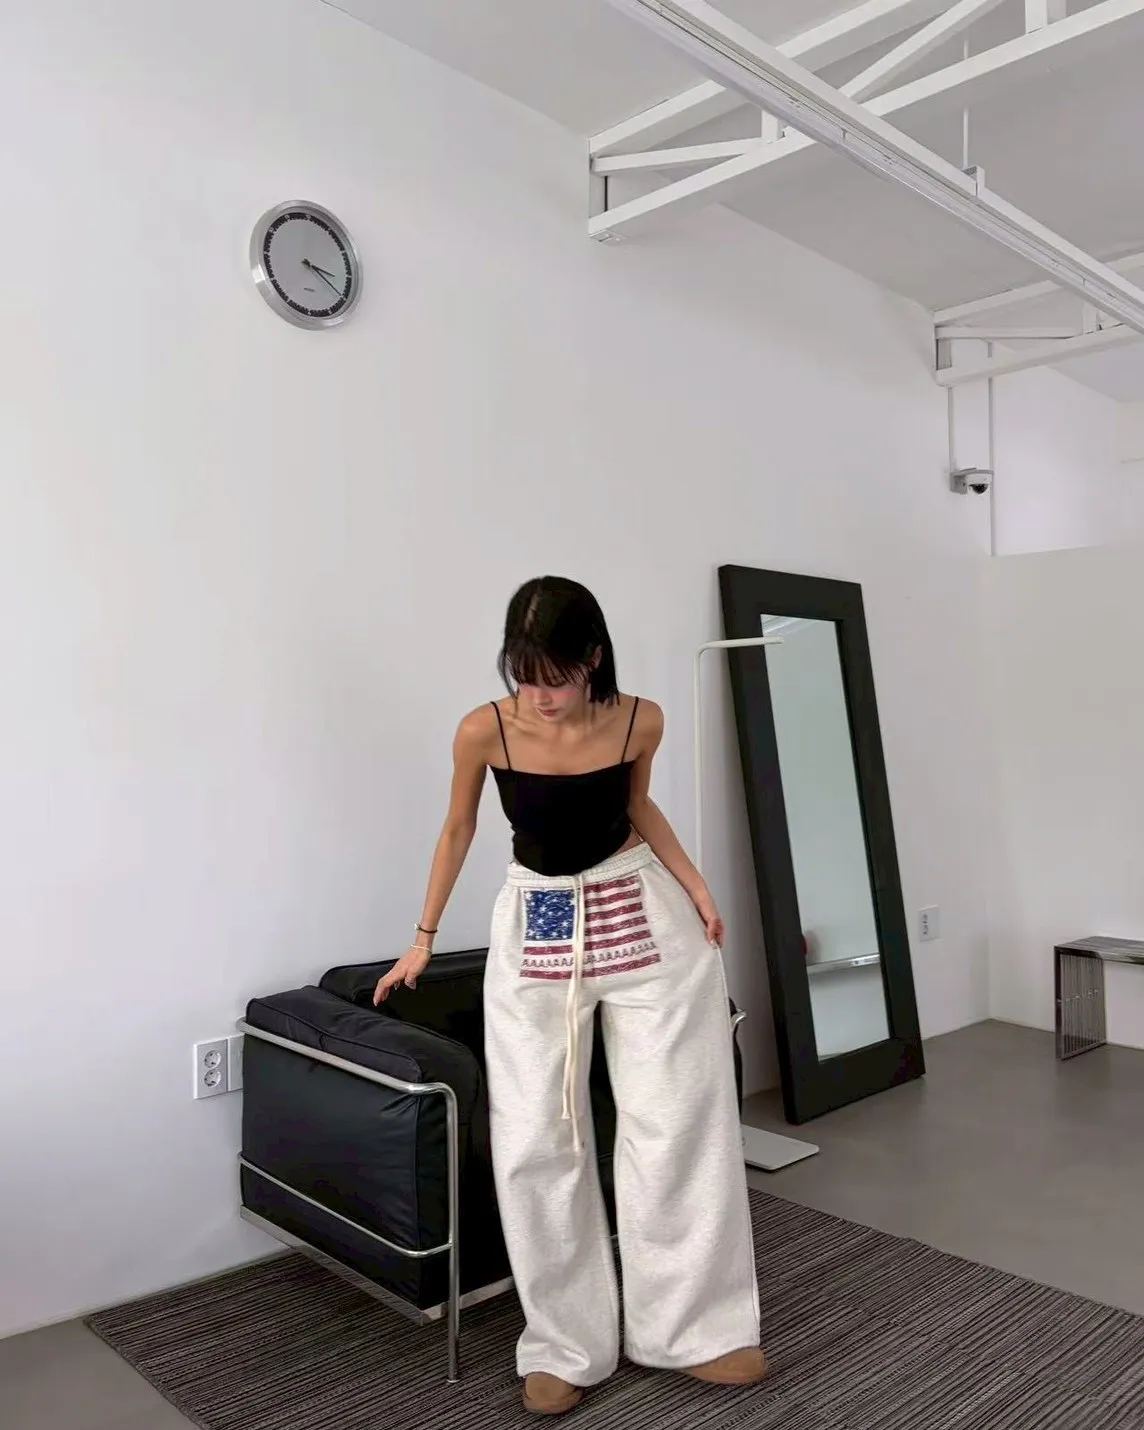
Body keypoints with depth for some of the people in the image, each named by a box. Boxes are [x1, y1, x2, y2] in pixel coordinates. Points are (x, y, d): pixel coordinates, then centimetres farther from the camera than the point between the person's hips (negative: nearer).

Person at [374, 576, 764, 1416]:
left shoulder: (639, 722, -13)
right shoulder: (484, 732, -16)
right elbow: (459, 829, 0)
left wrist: (695, 884, -4)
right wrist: (425, 937, 8)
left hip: (643, 918, 1)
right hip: (537, 930, 0)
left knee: (678, 1123, 4)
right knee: (535, 1143, 2)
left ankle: (694, 1327, 23)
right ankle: (566, 1345, 21)